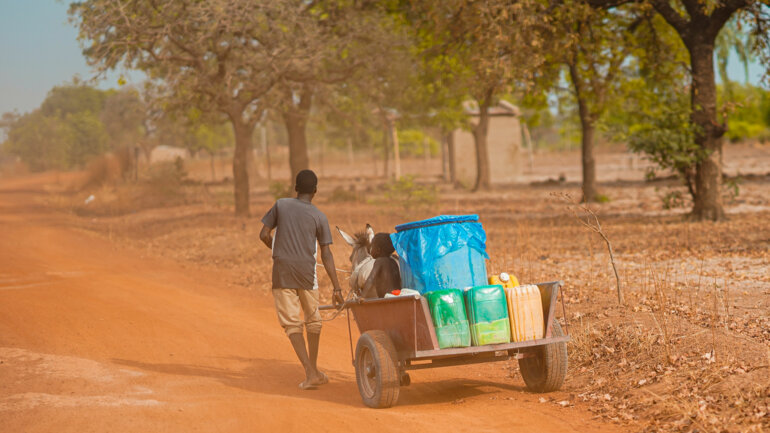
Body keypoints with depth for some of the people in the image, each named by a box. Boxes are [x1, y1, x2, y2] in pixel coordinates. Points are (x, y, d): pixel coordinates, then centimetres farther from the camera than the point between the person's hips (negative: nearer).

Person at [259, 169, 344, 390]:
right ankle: (313, 369, 25)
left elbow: (264, 235, 3)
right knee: (313, 320, 18)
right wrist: (336, 287, 0)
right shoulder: (319, 217, 1)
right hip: (307, 272, 0)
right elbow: (326, 254, -1)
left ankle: (310, 373, -10)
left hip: (281, 272, 0)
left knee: (292, 323, 1)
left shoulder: (281, 205, 3)